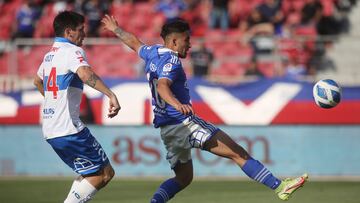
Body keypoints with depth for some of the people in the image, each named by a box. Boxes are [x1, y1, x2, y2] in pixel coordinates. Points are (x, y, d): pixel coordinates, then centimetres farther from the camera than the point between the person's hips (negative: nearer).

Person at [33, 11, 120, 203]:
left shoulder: (50, 54, 18)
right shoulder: (72, 51, -10)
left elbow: (37, 81, 37)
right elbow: (85, 74, -32)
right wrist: (111, 95, -38)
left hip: (49, 130, 9)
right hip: (68, 129, -9)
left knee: (89, 173, 18)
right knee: (104, 173, -5)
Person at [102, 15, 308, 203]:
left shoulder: (153, 53, 15)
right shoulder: (171, 61, -11)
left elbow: (134, 42, 36)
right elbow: (162, 86, -30)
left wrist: (115, 29, 56)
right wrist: (177, 104, -50)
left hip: (166, 129, 10)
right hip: (184, 122, -10)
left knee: (184, 177, 21)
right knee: (238, 153, -14)